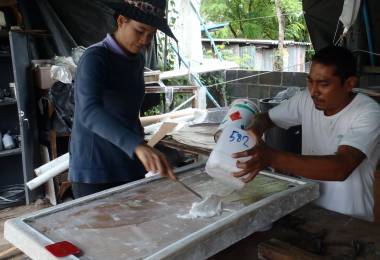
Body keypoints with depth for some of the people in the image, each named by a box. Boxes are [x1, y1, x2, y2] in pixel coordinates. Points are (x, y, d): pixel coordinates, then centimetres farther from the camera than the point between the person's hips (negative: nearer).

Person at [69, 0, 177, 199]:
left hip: (130, 167, 7)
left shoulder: (137, 60, 6)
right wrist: (137, 145, -47)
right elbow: (89, 111, -34)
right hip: (95, 171, -6)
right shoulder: (95, 58, -17)